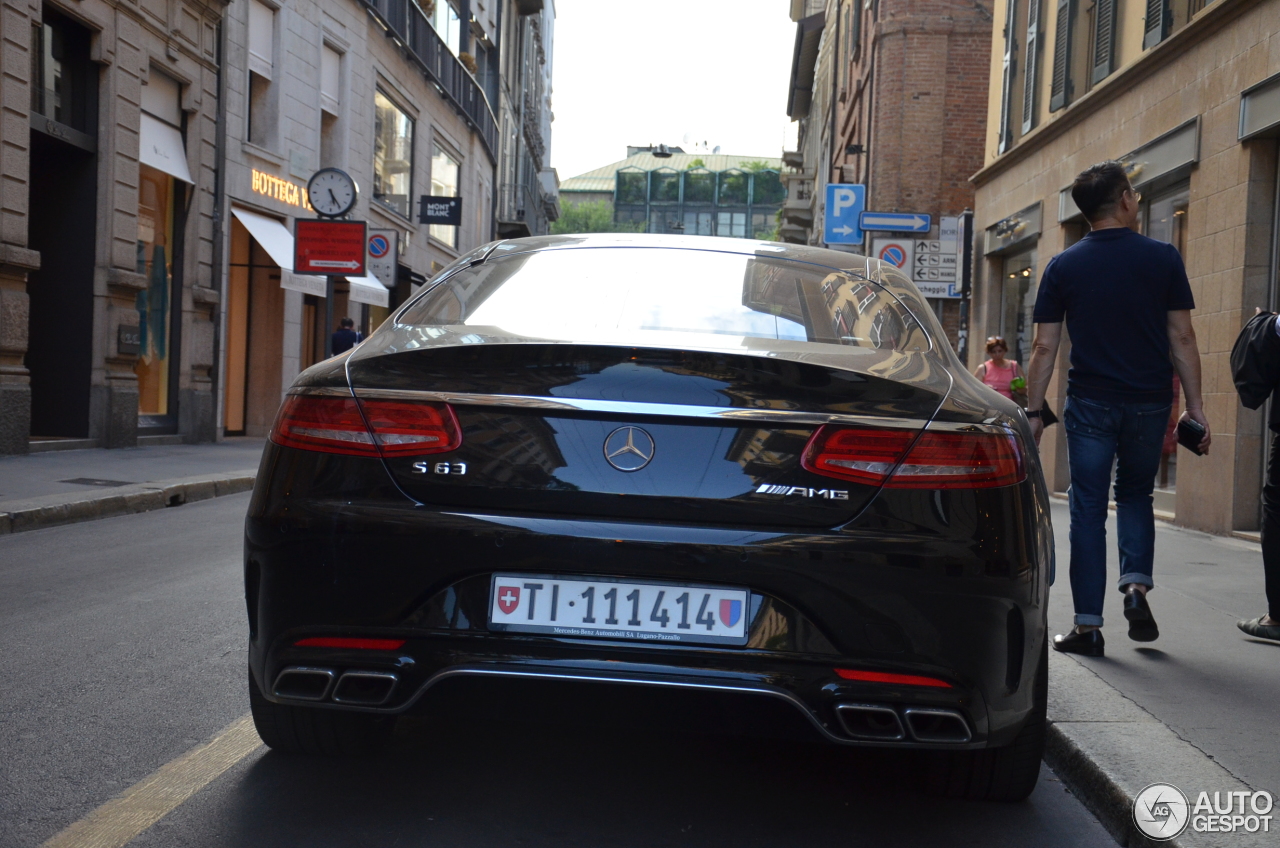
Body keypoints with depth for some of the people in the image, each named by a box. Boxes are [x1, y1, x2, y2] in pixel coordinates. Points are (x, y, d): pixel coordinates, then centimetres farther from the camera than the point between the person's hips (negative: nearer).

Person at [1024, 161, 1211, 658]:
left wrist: (1033, 412, 4)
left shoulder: (1063, 266, 0)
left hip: (1090, 403, -1)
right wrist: (1195, 407, 5)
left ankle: (1088, 626, 5)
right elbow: (1182, 339, -1)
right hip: (1149, 402, 1)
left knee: (1088, 509, 5)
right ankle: (1137, 585, 2)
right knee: (1135, 496, 21)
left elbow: (1045, 347, -1)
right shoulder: (1163, 258, -1)